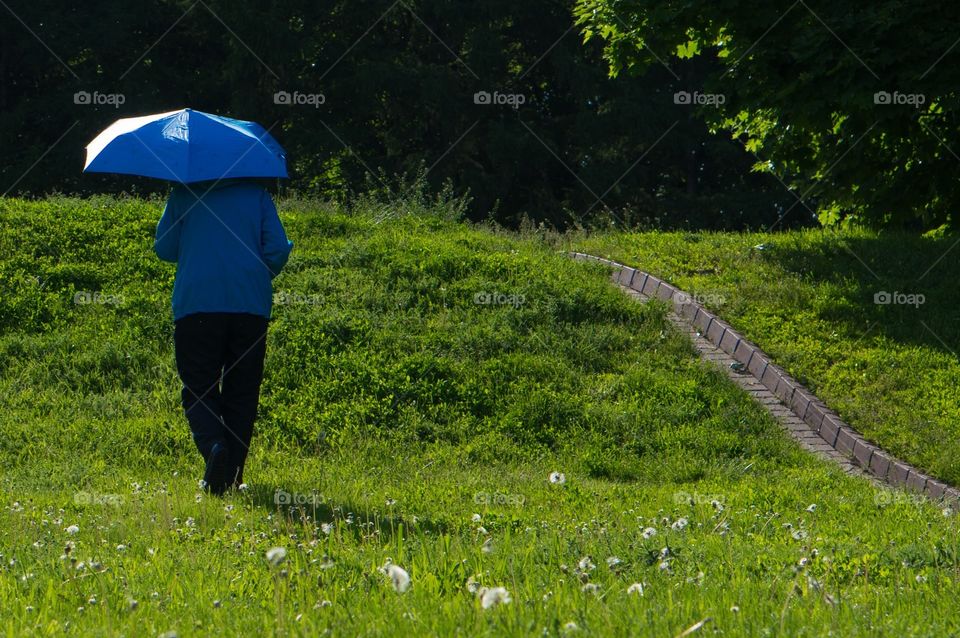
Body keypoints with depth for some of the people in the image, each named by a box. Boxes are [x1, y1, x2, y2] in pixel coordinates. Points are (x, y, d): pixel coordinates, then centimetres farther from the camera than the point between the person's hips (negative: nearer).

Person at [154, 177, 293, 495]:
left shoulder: (183, 195, 7)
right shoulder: (257, 195, 8)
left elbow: (164, 249, 6)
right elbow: (277, 249, 0)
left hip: (195, 304, -1)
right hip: (251, 306, 1)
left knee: (198, 388, 5)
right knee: (241, 392, 9)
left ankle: (214, 445, -24)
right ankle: (231, 476, 4)